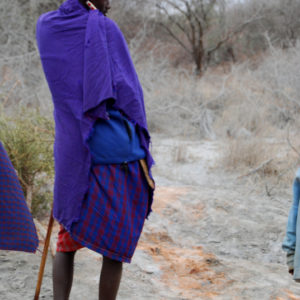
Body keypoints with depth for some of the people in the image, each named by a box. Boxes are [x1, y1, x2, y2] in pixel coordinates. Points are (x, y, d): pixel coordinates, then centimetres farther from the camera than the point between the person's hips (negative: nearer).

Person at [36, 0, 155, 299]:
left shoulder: (45, 25, 8)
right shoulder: (104, 27, -5)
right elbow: (128, 92, -7)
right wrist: (140, 150, -1)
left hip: (73, 153, 5)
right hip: (115, 152, -4)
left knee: (67, 242, 16)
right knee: (115, 245, 6)